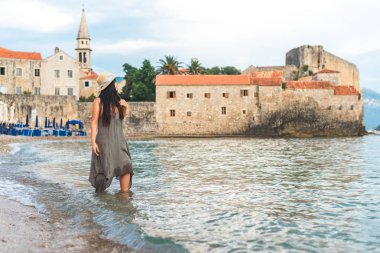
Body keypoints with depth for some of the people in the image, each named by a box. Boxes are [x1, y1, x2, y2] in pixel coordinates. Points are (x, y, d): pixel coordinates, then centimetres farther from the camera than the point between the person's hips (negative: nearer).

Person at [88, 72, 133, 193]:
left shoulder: (117, 100, 9)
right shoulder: (98, 101, -7)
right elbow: (94, 122, -8)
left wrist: (125, 108, 2)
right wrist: (93, 142, -15)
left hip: (118, 140, 5)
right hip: (104, 140, -5)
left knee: (126, 167, -8)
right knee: (104, 169, 2)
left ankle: (125, 193, 0)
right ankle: (99, 193, 22)